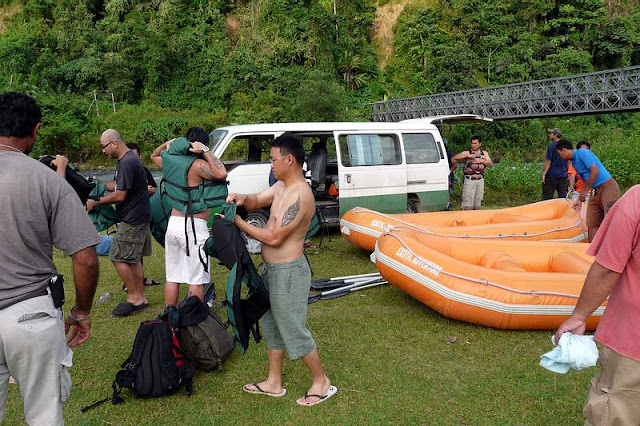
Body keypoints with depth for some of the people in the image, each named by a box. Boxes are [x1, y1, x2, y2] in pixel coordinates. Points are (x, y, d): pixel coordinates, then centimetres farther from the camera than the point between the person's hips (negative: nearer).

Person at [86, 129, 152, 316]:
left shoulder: (127, 163, -19)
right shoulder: (130, 159, 14)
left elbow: (120, 195, -20)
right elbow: (119, 186, 21)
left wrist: (95, 202, -10)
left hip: (132, 219, -11)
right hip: (138, 217, 11)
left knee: (119, 258, -5)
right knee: (133, 259, 14)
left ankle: (134, 297, 2)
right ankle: (140, 297, 20)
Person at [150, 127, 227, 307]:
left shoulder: (170, 160, 6)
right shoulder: (197, 164, -15)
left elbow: (154, 155, 29)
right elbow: (221, 173, -32)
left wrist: (167, 144, 12)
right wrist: (205, 152, -19)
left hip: (173, 223, 7)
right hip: (194, 226, -7)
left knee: (172, 277, 16)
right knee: (197, 280, 0)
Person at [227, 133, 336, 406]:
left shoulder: (300, 196, -25)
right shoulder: (281, 186, 6)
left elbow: (274, 238, -25)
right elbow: (257, 201, 13)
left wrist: (238, 223, -18)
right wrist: (242, 199, -11)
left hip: (288, 272, -10)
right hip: (272, 269, 10)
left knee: (294, 332, 3)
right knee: (272, 327, 20)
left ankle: (322, 383, 22)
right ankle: (274, 383, 35)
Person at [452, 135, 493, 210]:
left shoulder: (484, 153, 13)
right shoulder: (467, 153, 0)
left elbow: (490, 163, 3)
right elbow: (454, 158, -12)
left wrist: (480, 160, -11)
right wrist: (467, 156, -18)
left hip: (480, 180, 4)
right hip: (469, 179, -4)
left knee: (477, 204, 9)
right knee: (467, 204, -10)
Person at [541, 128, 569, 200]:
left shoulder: (551, 146, -11)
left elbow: (548, 162, -12)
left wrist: (544, 173, -7)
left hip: (551, 175, -5)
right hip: (563, 175, 5)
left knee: (547, 197, 2)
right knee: (563, 196, 9)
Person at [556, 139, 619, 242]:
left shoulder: (582, 153, -10)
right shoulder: (574, 162, 16)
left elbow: (595, 171, -18)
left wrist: (585, 191, -12)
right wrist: (580, 199, 20)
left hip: (608, 187, -9)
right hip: (595, 192, 9)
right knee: (592, 224, 6)